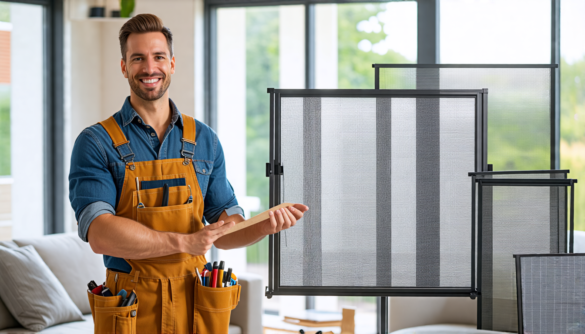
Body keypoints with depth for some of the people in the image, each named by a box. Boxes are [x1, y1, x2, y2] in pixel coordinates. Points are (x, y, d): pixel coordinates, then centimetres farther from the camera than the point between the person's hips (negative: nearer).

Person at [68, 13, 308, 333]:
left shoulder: (204, 141, 7)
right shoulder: (96, 143, -5)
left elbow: (223, 231, 9)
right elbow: (100, 234, -17)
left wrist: (263, 226, -12)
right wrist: (184, 242, -23)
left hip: (197, 307, 3)